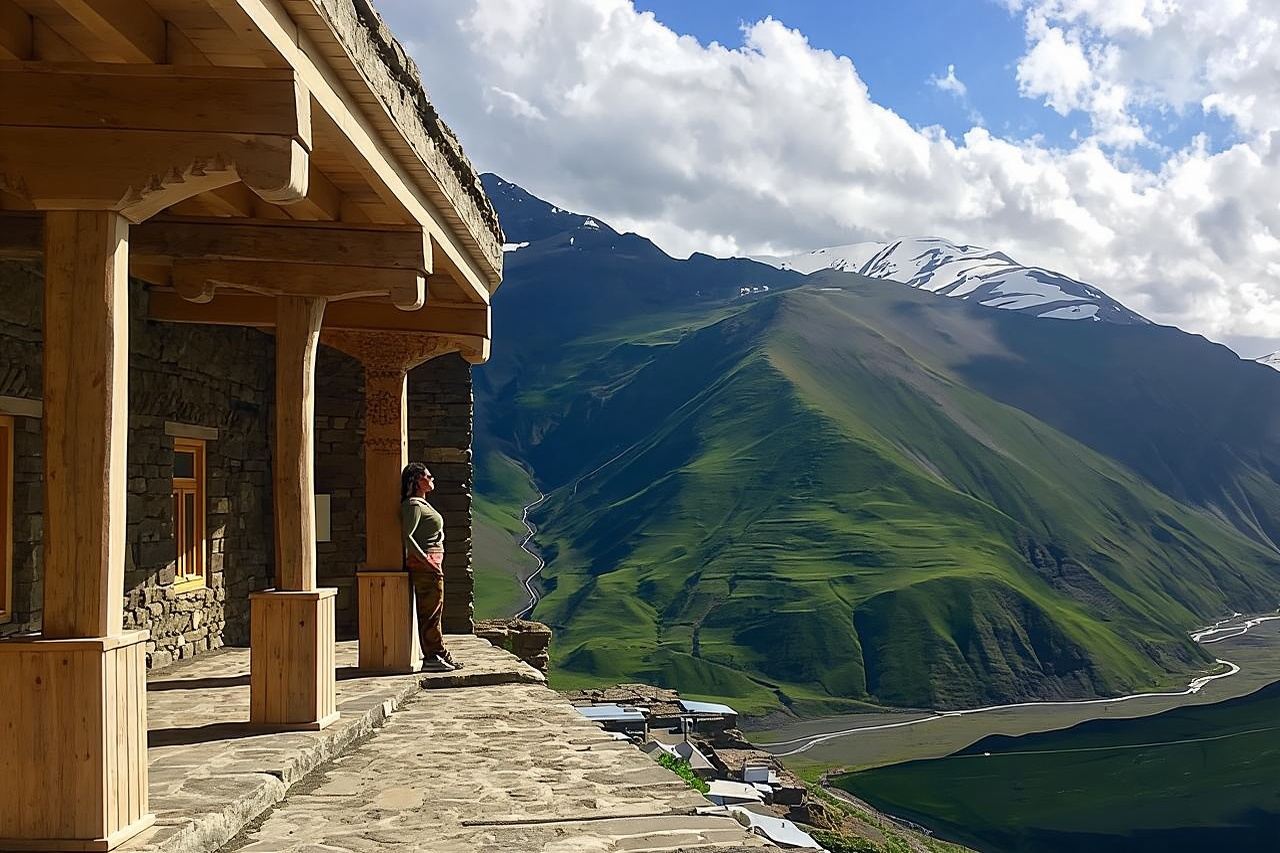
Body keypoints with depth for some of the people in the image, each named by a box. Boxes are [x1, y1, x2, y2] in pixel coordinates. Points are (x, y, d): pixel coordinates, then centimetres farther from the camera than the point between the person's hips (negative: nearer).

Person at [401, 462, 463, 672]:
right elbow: (407, 536, -22)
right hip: (424, 564, -10)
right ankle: (432, 658, -3)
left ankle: (441, 655, 20)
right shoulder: (413, 505, -12)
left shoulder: (422, 504, 18)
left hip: (432, 563, 10)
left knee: (435, 611, 14)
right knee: (430, 612, -7)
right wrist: (426, 561, -22)